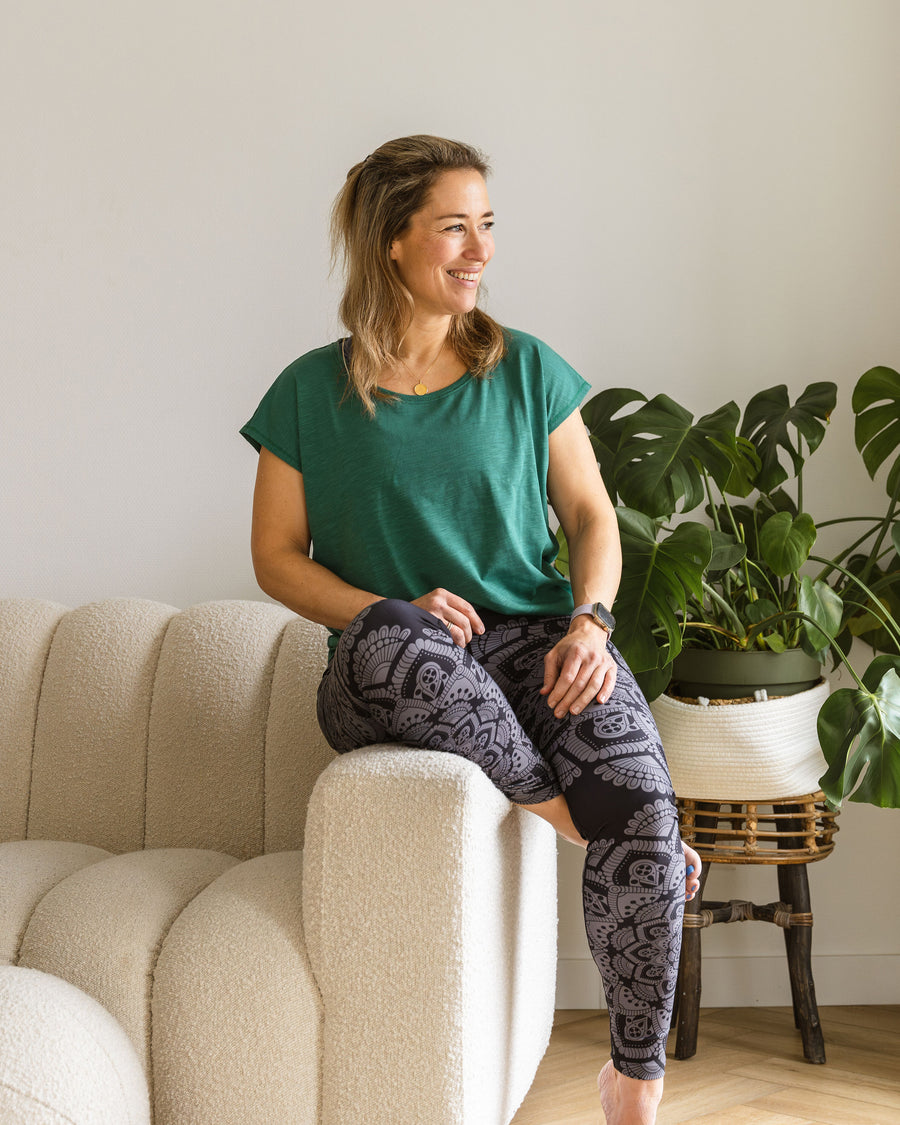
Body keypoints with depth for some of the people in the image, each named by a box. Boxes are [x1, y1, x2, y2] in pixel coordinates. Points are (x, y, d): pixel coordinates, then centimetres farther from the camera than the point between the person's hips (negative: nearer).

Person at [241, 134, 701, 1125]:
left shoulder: (527, 371, 9)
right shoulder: (313, 393, 3)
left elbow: (592, 518, 12)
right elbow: (277, 557, 5)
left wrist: (589, 623, -9)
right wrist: (390, 615, -13)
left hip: (533, 638, 2)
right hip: (391, 675, -1)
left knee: (644, 797, -28)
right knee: (390, 642, -40)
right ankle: (569, 816, -20)